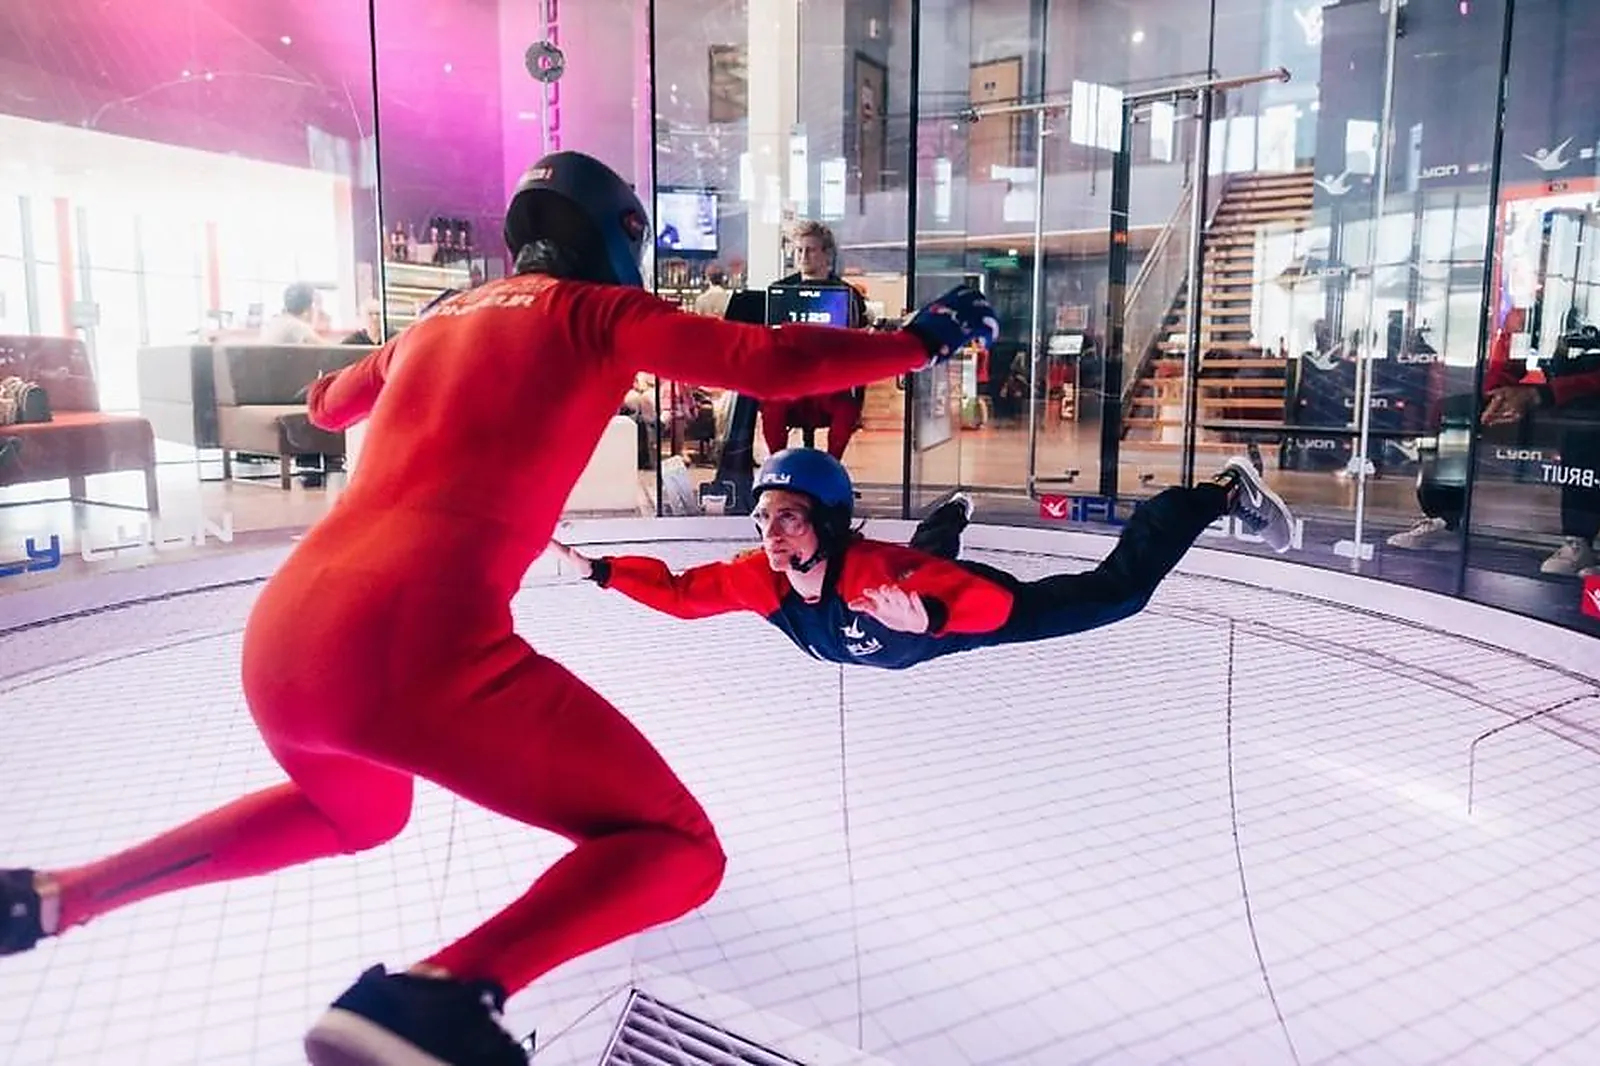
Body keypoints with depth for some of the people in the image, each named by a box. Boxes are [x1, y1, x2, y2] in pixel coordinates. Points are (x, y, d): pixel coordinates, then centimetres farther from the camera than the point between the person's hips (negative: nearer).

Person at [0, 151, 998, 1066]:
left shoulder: (438, 320, 25)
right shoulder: (594, 308, 9)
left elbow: (329, 403, 44)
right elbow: (773, 362, -2)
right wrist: (922, 339, 13)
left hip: (280, 640, 8)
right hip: (414, 647, -8)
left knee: (357, 815, 39)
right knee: (678, 852, 2)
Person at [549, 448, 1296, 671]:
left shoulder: (875, 570, -44)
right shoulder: (759, 579, -26)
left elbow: (993, 602, -46)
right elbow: (681, 593, -16)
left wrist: (926, 618, -64)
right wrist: (597, 570, -24)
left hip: (979, 611, -6)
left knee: (1116, 592, -3)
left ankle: (1221, 493, 16)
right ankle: (951, 515, 74)